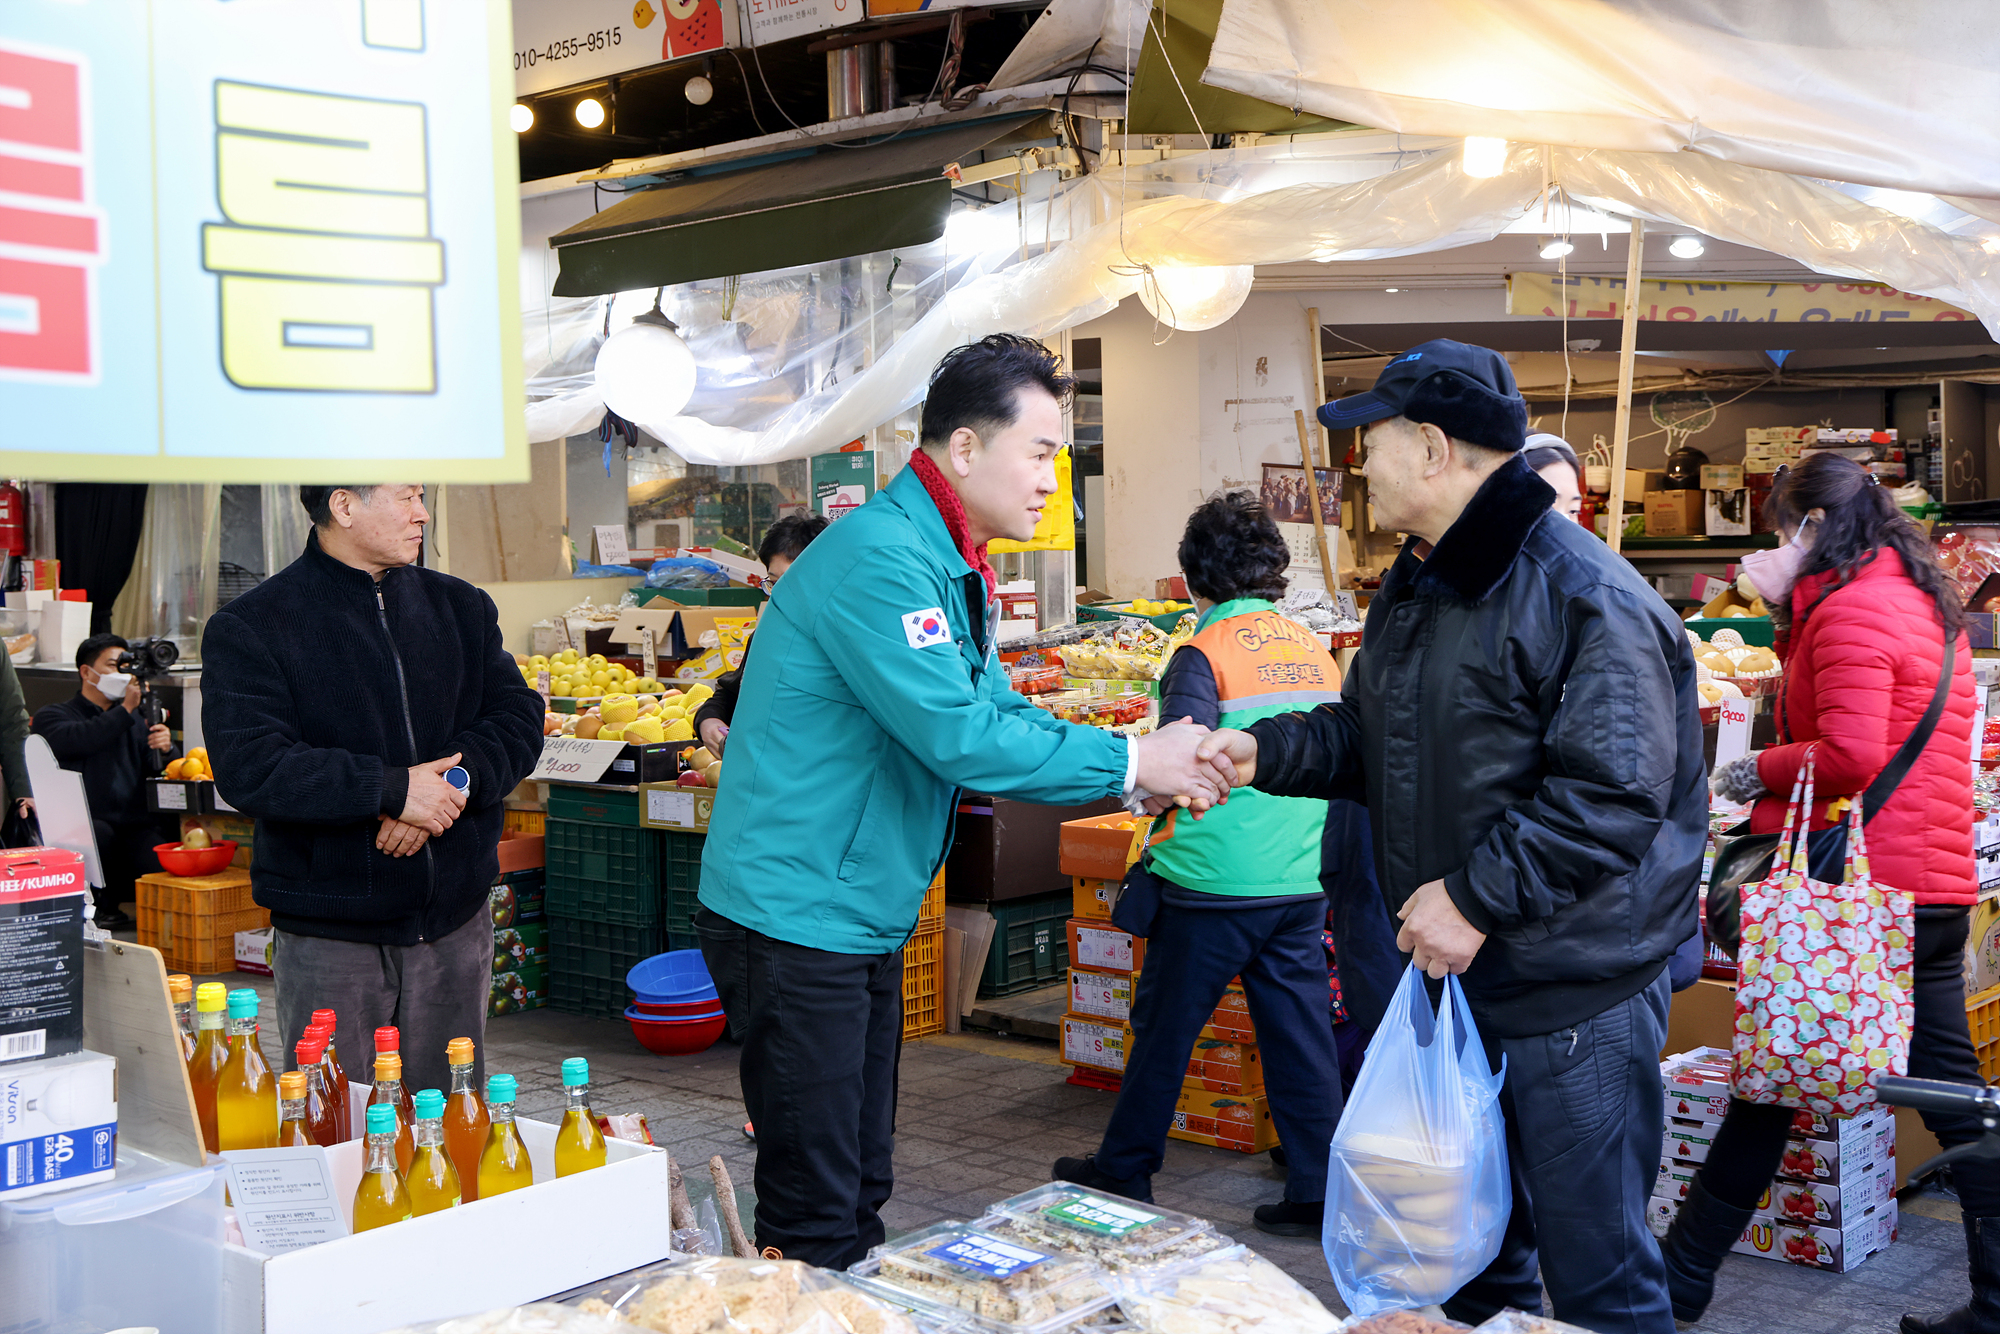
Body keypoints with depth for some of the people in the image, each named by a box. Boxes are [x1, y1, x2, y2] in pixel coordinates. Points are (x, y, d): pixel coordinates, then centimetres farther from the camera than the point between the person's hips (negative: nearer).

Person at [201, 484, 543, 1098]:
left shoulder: (461, 607, 10)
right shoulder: (250, 627, -5)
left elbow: (518, 718, 3)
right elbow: (249, 767, -17)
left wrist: (453, 778, -16)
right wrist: (391, 790, -23)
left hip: (455, 922, 4)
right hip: (329, 936, -4)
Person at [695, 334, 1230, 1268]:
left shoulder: (947, 568, 13)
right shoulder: (879, 558, -21)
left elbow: (1001, 715, 13)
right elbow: (958, 736, -25)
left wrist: (1143, 774, -1)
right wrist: (1128, 762, -17)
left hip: (863, 923, 10)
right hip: (794, 920, -10)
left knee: (858, 1190, 18)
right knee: (814, 1216, -2)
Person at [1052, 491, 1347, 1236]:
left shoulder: (1205, 653, -11)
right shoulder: (1315, 650, 8)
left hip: (1213, 883, -5)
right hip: (1303, 882, 5)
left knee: (1165, 1032, 9)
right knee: (1302, 1036, 10)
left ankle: (1124, 1175, 24)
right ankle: (1318, 1194, 14)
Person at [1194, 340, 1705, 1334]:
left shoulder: (1584, 596, -19)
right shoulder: (1413, 588, 12)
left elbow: (1609, 793, -24)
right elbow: (1364, 735, 20)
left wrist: (1474, 896, -25)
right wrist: (1264, 751, 3)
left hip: (1574, 995, -9)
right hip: (1453, 971, 9)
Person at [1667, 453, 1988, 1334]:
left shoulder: (1851, 609, -13)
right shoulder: (1927, 602, 17)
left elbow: (1850, 756, -23)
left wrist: (1755, 773, -7)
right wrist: (1791, 615, 15)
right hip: (1938, 883, 9)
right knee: (1955, 1095, 9)